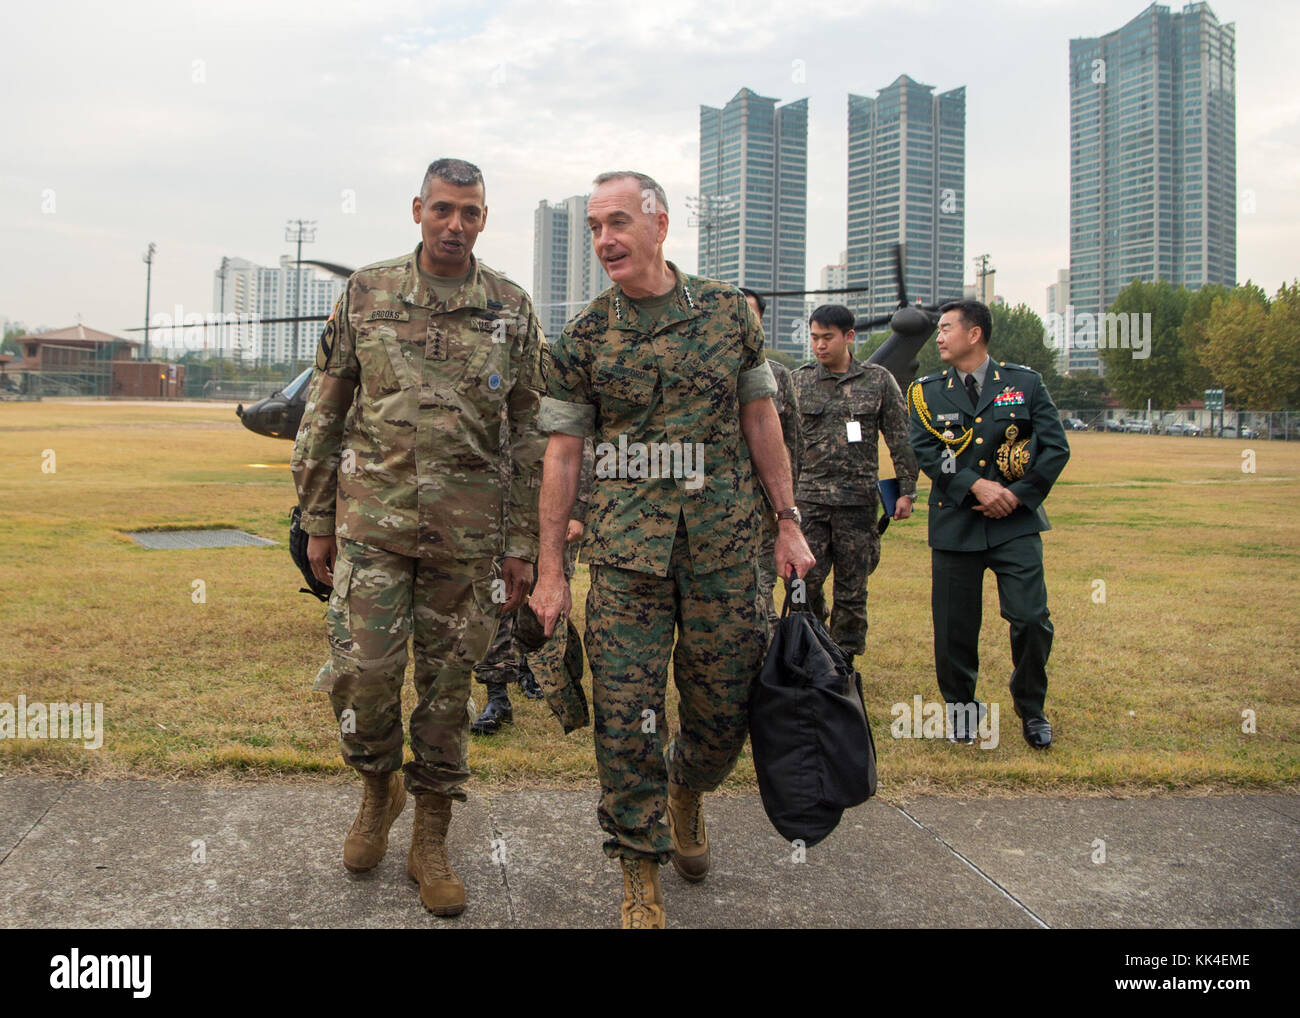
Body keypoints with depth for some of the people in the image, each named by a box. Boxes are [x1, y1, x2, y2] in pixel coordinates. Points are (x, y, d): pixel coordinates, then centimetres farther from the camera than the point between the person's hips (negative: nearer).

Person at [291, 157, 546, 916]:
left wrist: (524, 543, 1)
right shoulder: (365, 294, 4)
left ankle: (431, 840, 23)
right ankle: (379, 786, 27)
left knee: (449, 682, 7)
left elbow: (534, 434, 5)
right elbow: (324, 413, 8)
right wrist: (318, 521, 6)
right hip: (373, 521, 0)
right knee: (363, 671, -4)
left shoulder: (512, 310, 4)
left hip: (468, 532, 0)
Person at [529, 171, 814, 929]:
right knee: (626, 715, -2)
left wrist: (789, 521, 6)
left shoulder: (728, 312, 4)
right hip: (626, 554, -1)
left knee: (724, 710, 9)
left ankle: (687, 787, 43)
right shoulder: (584, 339, 2)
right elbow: (563, 453, 2)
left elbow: (760, 418, 9)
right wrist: (551, 569, 0)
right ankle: (641, 874, 15)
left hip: (724, 550, 1)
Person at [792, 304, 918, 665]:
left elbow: (901, 439, 6)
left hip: (859, 499, 0)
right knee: (804, 581, -5)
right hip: (808, 497, 0)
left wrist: (906, 490, 2)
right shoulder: (799, 380, 6)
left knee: (852, 587, 7)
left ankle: (844, 660, 20)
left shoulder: (878, 380, 4)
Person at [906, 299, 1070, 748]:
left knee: (1032, 619, -8)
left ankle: (1032, 710, 16)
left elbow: (1056, 447, 3)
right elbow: (926, 453, -4)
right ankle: (961, 709, 26)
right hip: (955, 523, 1)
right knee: (954, 627, 3)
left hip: (1015, 523, -1)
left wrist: (1018, 495, -8)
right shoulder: (927, 391, 7)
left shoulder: (1024, 382, 5)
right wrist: (977, 486, -16)